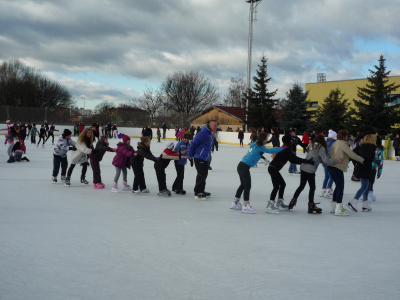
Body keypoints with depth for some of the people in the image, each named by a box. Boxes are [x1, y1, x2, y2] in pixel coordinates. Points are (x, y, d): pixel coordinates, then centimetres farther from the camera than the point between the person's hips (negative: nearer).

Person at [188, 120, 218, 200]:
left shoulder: (211, 134, 11)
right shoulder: (203, 133, -20)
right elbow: (194, 143, -17)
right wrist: (190, 155, -11)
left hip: (206, 158, 9)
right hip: (199, 158, -9)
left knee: (205, 174, 16)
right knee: (201, 175, -9)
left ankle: (201, 191, 29)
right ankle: (197, 193, -1)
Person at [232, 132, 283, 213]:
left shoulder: (254, 145, 12)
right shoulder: (260, 147, -10)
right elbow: (271, 151, -11)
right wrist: (282, 148, -1)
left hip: (241, 165, 9)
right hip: (244, 167, -9)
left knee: (243, 185, 19)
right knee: (247, 186, -4)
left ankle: (235, 203, 28)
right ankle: (246, 206, -1)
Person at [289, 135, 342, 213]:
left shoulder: (312, 146, 14)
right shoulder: (321, 148, -8)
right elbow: (325, 160, -17)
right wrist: (336, 161, -14)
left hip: (303, 168, 7)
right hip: (310, 170, -7)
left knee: (301, 186, 18)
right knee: (312, 187, 2)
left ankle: (293, 200, 22)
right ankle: (311, 206, 6)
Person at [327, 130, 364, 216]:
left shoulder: (335, 143, 14)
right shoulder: (343, 144, -12)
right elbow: (352, 155, -14)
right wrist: (362, 160, -2)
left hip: (331, 167, 9)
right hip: (338, 168, -9)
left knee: (338, 186, 17)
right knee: (340, 187, -4)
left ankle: (333, 206, 21)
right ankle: (338, 209, -5)